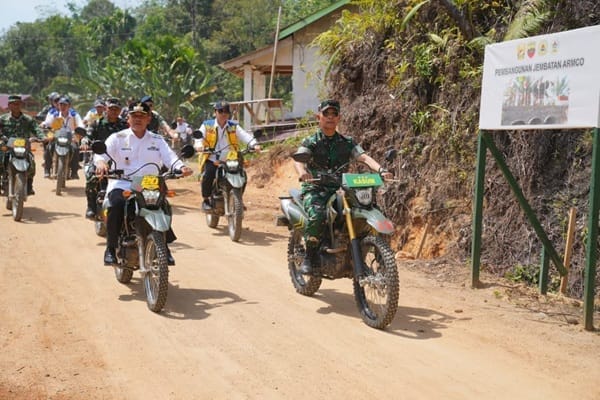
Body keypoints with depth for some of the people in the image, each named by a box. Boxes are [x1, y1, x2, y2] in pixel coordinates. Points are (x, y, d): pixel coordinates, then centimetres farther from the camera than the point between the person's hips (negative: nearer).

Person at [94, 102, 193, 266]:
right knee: (117, 204, -33)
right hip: (122, 185, -2)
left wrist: (181, 167, -23)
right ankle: (111, 248, -17)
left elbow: (170, 157, -1)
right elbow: (101, 152, -8)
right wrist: (101, 163, -33)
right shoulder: (117, 138, 8)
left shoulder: (157, 140, 14)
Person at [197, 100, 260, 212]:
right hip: (212, 160, -2)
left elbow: (244, 135, -4)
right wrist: (199, 146, -32)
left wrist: (254, 144, -24)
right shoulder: (207, 125, 5)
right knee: (208, 175, -30)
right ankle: (206, 200, -8)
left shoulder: (234, 126, 9)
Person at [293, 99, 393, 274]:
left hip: (340, 189, 3)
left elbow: (364, 157, -2)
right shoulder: (310, 142, 4)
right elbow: (298, 159, -15)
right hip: (315, 189, -3)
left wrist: (380, 170, -24)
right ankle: (309, 256, -14)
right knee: (316, 216, -34)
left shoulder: (347, 142, 14)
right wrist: (302, 171, -41)